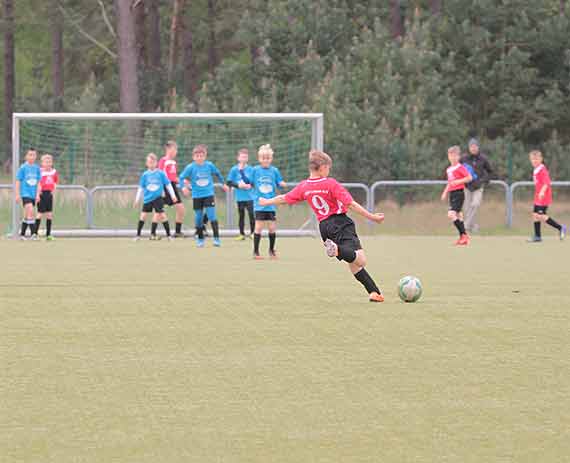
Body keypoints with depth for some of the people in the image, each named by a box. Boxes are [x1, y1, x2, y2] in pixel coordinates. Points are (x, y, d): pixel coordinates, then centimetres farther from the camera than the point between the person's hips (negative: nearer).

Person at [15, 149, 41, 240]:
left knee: (27, 215, 11)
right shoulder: (23, 167, -3)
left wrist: (38, 194, 1)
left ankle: (22, 234, 20)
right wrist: (17, 194, -4)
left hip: (33, 194, 5)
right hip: (25, 193, -5)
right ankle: (33, 233, -23)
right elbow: (18, 181, -1)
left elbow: (39, 182, 10)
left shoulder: (37, 168, 8)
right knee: (30, 212, -20)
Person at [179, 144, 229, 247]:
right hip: (197, 196, 0)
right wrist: (183, 187, -20)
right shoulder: (190, 167, -8)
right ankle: (200, 239, 20)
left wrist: (223, 184, 27)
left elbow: (218, 173, 15)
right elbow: (182, 177, -2)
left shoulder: (209, 165, -2)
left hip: (209, 194, 0)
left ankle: (216, 238, -7)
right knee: (198, 217, 6)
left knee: (212, 216, -10)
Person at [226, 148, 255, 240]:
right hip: (240, 197, 1)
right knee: (241, 216, 7)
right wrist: (238, 185, -12)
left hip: (250, 197, -1)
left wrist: (250, 185, -16)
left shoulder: (250, 169, -1)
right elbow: (229, 182, 0)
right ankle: (242, 234, 15)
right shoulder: (234, 169, 0)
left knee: (251, 215, -6)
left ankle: (252, 233, 7)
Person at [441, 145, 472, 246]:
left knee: (451, 214, -19)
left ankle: (464, 235, -15)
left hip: (459, 193, -9)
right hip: (452, 194, 9)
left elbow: (469, 178, -14)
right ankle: (463, 238, 18)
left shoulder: (460, 167, -9)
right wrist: (445, 192, 20)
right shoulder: (449, 169, 16)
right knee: (458, 216, 11)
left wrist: (458, 181, -19)